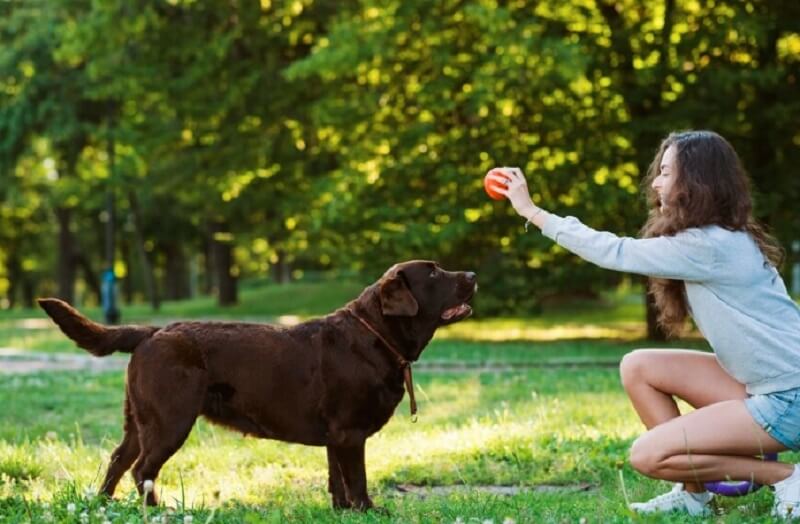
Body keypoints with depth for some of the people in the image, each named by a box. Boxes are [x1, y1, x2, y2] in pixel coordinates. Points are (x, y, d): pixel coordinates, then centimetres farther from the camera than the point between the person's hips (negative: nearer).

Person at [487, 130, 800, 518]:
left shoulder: (712, 247, -19)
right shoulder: (709, 239, 10)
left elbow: (617, 253, -14)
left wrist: (531, 212, -7)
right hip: (760, 385, 10)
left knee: (647, 456, -11)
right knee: (637, 367, 6)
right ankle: (693, 493, 7)